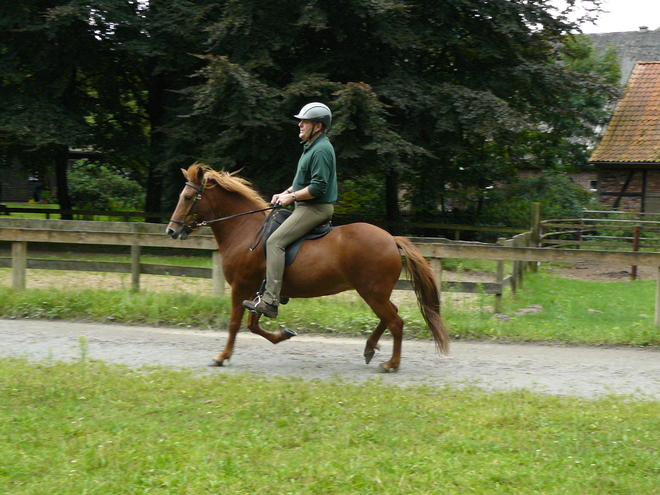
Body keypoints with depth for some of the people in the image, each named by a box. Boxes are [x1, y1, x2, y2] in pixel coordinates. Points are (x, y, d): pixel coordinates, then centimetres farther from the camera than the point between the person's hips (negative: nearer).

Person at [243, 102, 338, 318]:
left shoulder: (321, 150, -17)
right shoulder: (311, 147, 17)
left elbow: (318, 187, -25)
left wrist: (292, 197, -17)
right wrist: (286, 193, 12)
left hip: (315, 209, -12)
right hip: (307, 207, 12)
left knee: (275, 241, -21)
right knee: (272, 228, 22)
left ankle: (270, 301, -26)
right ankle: (269, 291, 26)